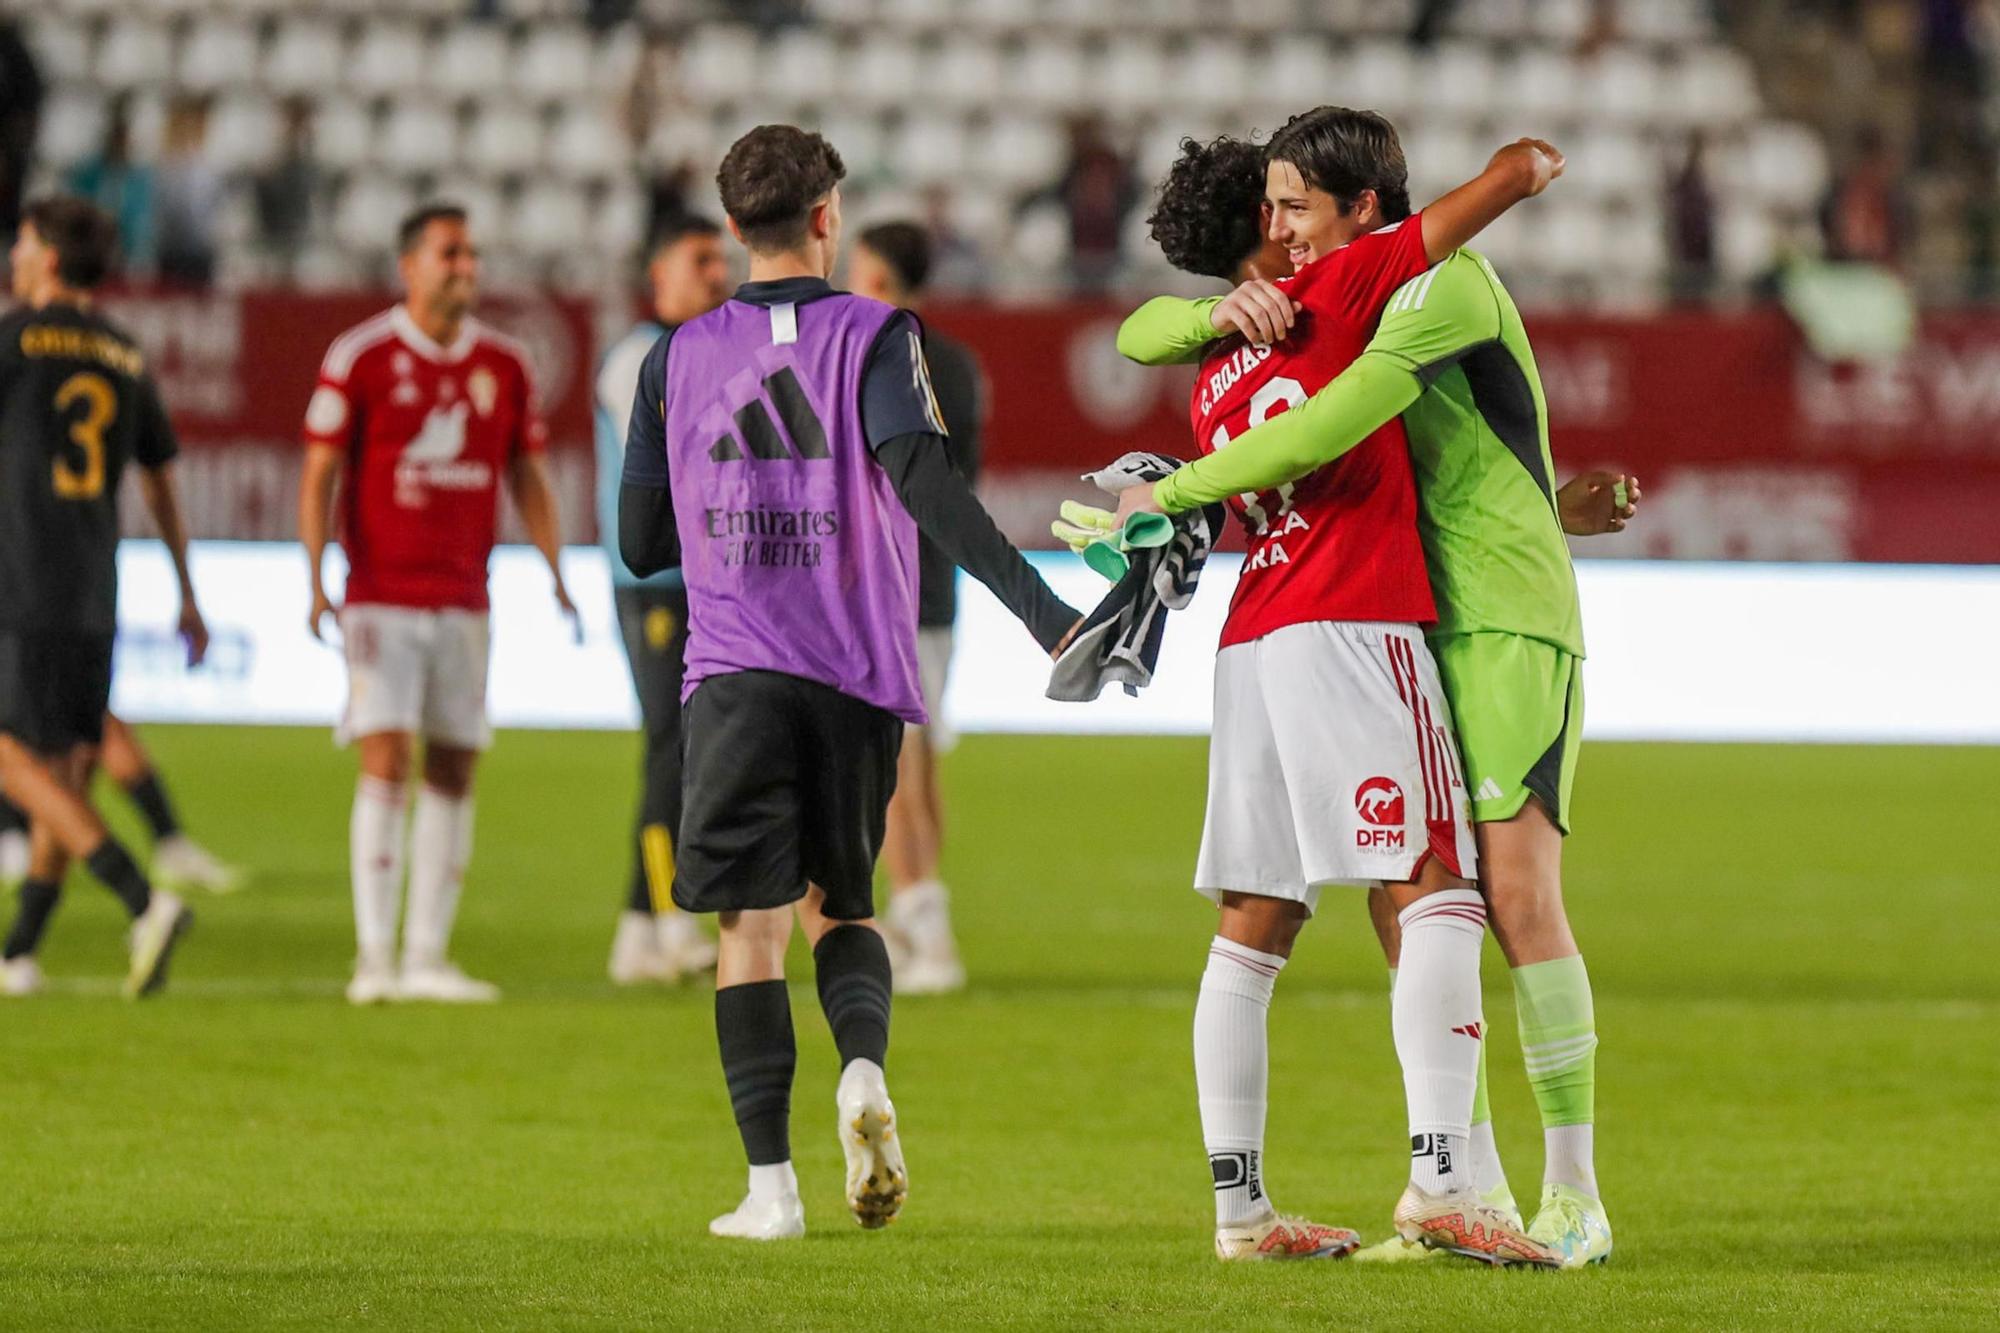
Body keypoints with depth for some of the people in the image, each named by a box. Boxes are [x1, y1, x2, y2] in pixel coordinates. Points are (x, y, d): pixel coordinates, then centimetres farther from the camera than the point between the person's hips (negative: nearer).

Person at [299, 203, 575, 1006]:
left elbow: (527, 479, 12)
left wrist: (555, 576, -1)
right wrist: (317, 582, -14)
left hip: (463, 601, 4)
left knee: (453, 773, 3)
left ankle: (427, 956, 8)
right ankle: (374, 960, -10)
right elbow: (319, 474, -3)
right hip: (381, 599, -4)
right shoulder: (359, 358, -4)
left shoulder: (503, 366, 7)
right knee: (386, 763, -12)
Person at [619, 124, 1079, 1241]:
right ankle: (864, 1068, -14)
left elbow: (640, 543, 11)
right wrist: (1037, 606, -22)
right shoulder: (875, 335, 0)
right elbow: (920, 478, -16)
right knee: (841, 905, 16)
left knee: (753, 926, 0)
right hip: (861, 674, 0)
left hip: (734, 676, 0)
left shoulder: (678, 358, 8)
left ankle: (770, 1183, -9)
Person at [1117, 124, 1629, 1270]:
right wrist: (1221, 312, -8)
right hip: (1408, 637, 8)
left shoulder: (1449, 285, -12)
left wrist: (1171, 492, -12)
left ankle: (1576, 1196, -11)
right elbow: (1145, 337, 15)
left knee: (1517, 896, -16)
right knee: (1402, 906, -1)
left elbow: (1319, 438, -22)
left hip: (1508, 624, -8)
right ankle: (1479, 1195, 4)